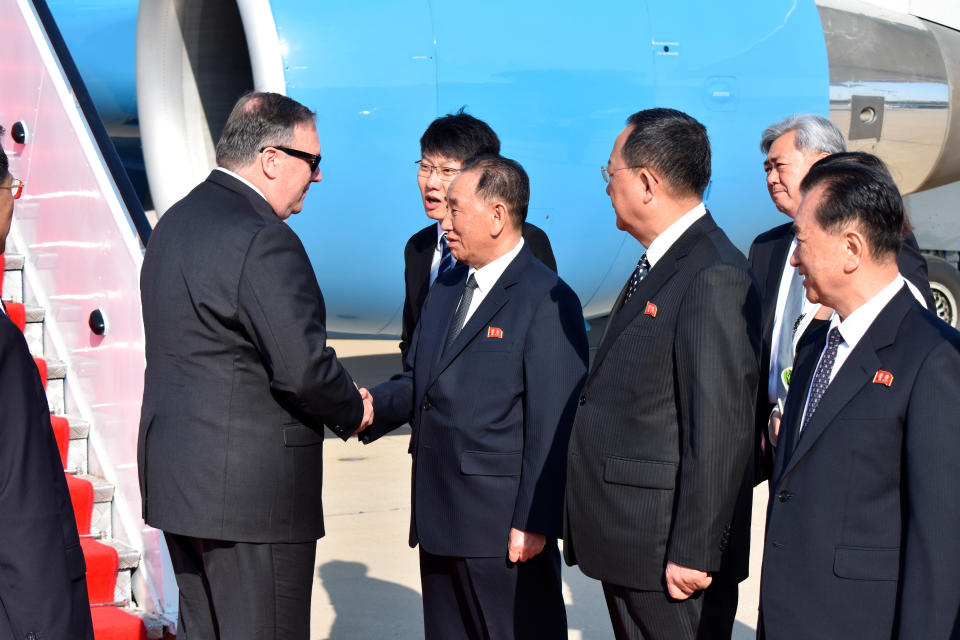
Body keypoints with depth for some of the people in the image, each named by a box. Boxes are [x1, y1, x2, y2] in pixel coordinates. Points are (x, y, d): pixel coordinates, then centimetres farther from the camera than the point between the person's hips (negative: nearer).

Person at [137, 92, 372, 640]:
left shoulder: (176, 222, 12)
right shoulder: (263, 240, -18)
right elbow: (304, 365, -22)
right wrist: (354, 412, -1)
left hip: (178, 475, 10)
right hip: (251, 491, -10)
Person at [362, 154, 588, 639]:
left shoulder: (548, 302, -14)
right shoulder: (447, 287, 14)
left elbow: (552, 426, -17)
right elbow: (418, 380, 18)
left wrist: (533, 522, -19)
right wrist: (373, 404, -3)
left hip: (505, 526, -8)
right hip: (439, 517, 8)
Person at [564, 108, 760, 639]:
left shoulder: (714, 278, -19)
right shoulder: (659, 264, 12)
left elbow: (720, 430, -22)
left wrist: (694, 554, -21)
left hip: (669, 555, -10)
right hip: (625, 542, 10)